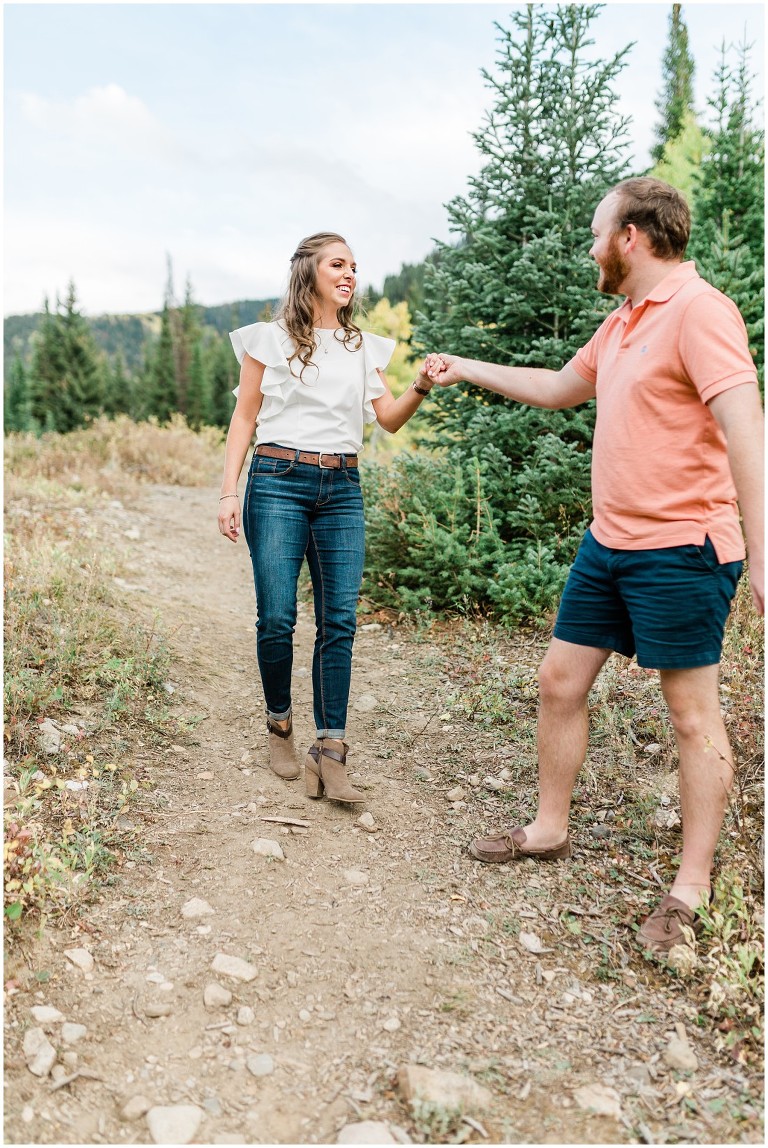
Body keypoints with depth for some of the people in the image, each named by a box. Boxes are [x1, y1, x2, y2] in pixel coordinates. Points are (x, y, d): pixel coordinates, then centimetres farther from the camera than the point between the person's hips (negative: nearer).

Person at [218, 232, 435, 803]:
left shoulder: (365, 348, 15)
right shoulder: (270, 339, 6)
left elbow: (389, 418, 6)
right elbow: (244, 419, 6)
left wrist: (421, 388, -14)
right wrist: (230, 492, -2)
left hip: (342, 489, 3)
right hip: (278, 483, -3)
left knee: (339, 621, -4)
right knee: (277, 619, -5)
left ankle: (331, 751, 0)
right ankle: (281, 727, 19)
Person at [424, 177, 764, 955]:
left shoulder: (699, 311, -14)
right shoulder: (620, 324, 15)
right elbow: (559, 388, 30)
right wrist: (467, 370, 33)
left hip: (679, 550, -9)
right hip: (608, 542, 9)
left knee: (693, 715, 2)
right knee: (559, 682, 13)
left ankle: (692, 887, 15)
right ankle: (549, 830, 31)